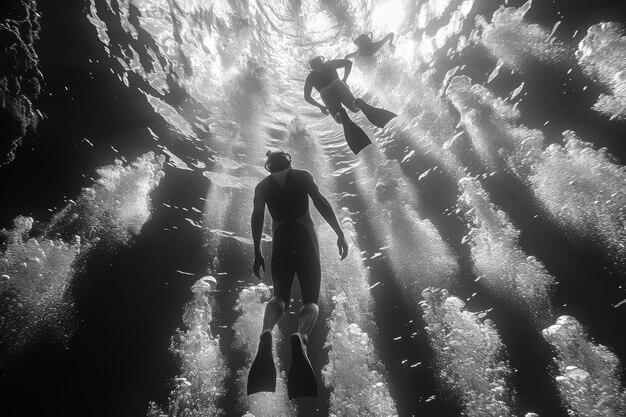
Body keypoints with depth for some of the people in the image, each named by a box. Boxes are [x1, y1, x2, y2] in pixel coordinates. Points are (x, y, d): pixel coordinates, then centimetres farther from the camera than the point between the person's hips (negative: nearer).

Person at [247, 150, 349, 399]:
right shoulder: (302, 176, 11)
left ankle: (267, 332, -29)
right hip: (305, 237, -1)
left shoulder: (262, 186, 15)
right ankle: (301, 336, -35)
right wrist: (339, 234, -6)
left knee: (280, 296, 6)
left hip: (280, 241, 2)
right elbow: (321, 203, -3)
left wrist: (257, 253, 2)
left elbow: (257, 216, 2)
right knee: (311, 299, -1)